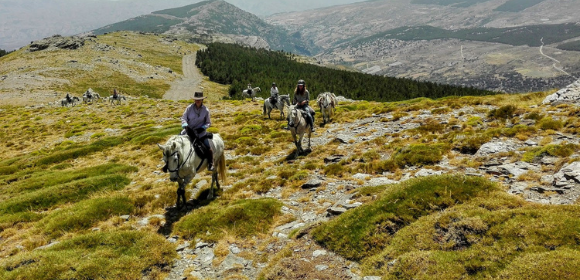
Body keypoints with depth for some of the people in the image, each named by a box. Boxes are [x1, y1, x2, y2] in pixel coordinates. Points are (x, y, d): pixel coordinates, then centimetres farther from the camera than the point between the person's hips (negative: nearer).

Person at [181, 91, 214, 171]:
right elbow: (183, 118, -1)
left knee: (208, 147, -14)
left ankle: (210, 164, 1)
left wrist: (203, 127, -17)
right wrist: (185, 124, -22)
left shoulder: (206, 110, -4)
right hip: (189, 131, 2)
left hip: (200, 132, -1)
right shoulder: (189, 108, -4)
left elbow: (208, 122, 2)